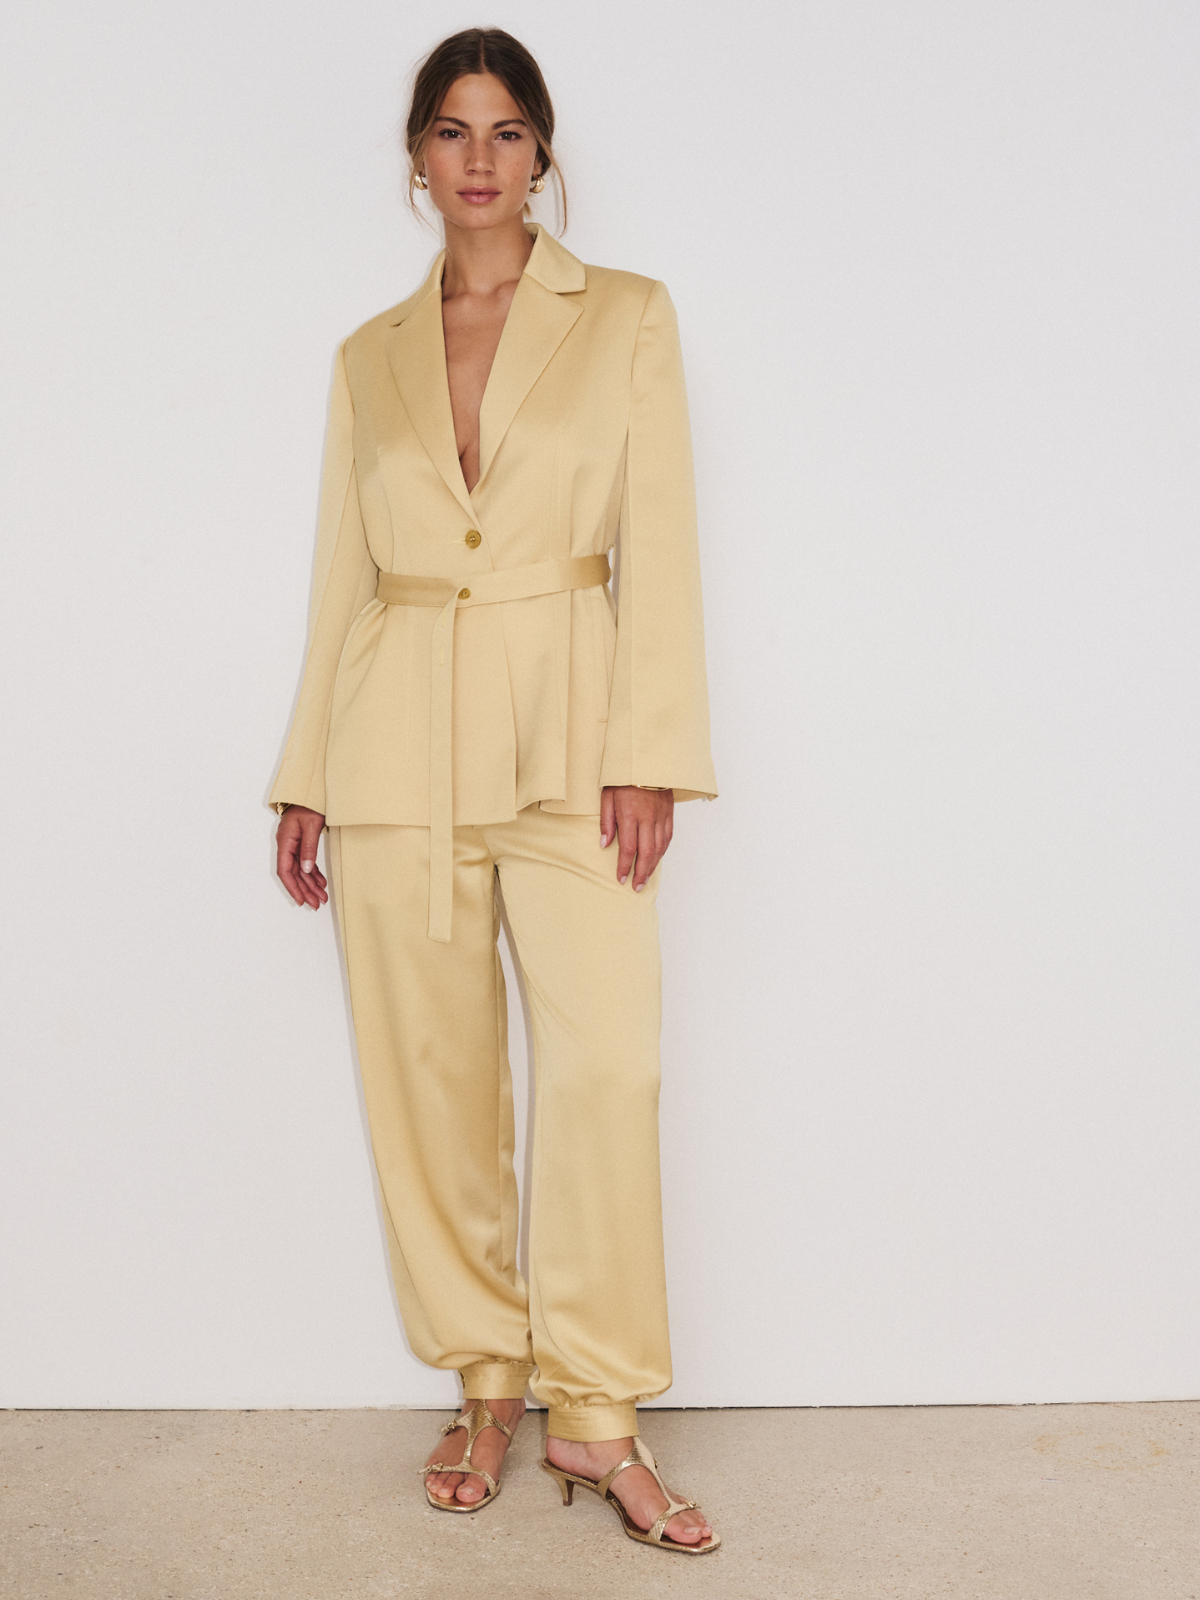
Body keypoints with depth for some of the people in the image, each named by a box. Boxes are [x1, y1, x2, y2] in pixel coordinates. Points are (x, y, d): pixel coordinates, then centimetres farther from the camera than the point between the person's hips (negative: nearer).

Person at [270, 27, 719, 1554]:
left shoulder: (628, 316, 6)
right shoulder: (369, 355, 13)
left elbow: (659, 546, -1)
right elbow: (342, 576, 13)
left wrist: (648, 750, -10)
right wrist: (306, 777, 10)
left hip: (563, 734, -2)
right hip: (399, 740, 3)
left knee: (606, 1062, -11)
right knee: (430, 1075, 5)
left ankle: (594, 1413, 5)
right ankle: (486, 1385, 22)